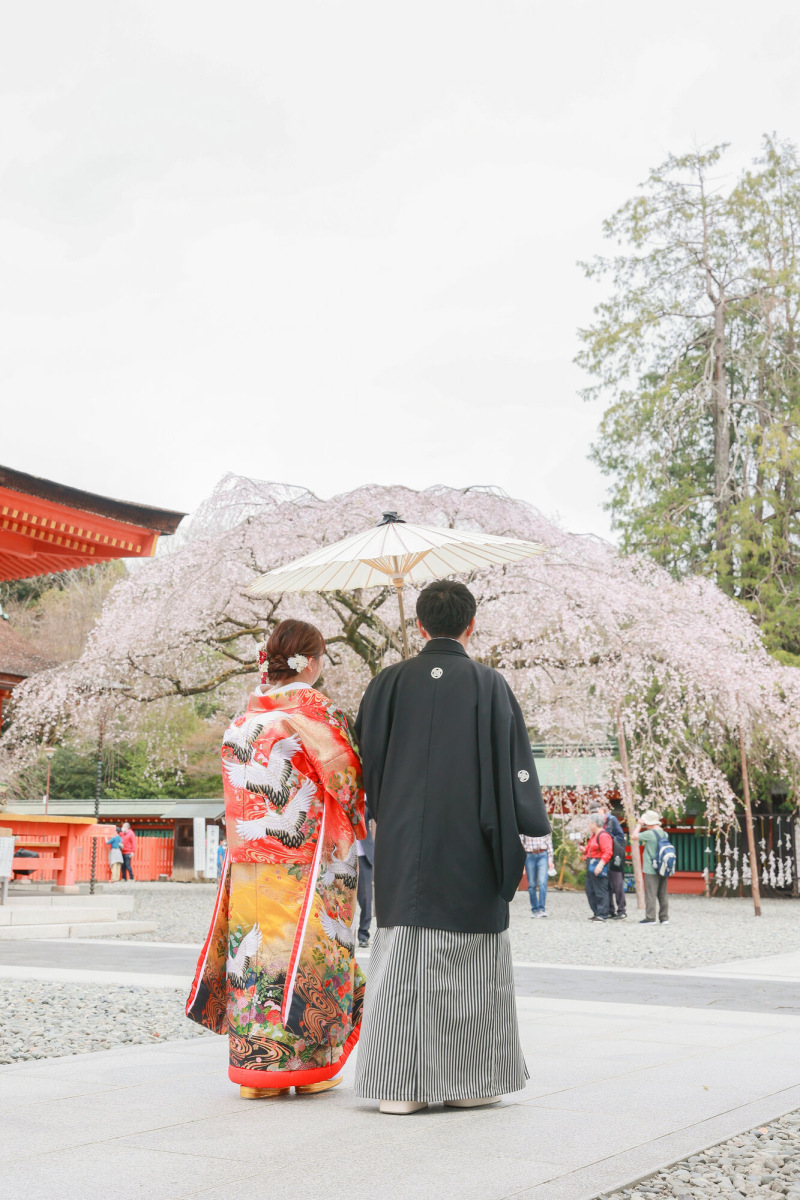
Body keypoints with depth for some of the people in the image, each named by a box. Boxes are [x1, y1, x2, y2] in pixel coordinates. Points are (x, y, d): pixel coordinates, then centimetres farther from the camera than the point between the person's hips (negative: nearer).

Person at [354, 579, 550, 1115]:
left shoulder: (389, 683, 1)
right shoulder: (490, 685, -4)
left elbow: (367, 761, 7)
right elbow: (515, 764, -3)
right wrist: (533, 828, 6)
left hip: (403, 847, 2)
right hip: (470, 850, -1)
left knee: (402, 959, 6)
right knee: (471, 964, 9)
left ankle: (399, 1085, 6)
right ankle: (470, 1081, 15)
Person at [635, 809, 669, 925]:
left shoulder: (649, 834, -16)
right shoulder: (664, 834, 7)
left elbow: (635, 836, -9)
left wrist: (639, 825, 3)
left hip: (651, 870, -7)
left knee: (650, 894, -2)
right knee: (662, 894, 11)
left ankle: (650, 918, -1)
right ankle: (664, 918, 14)